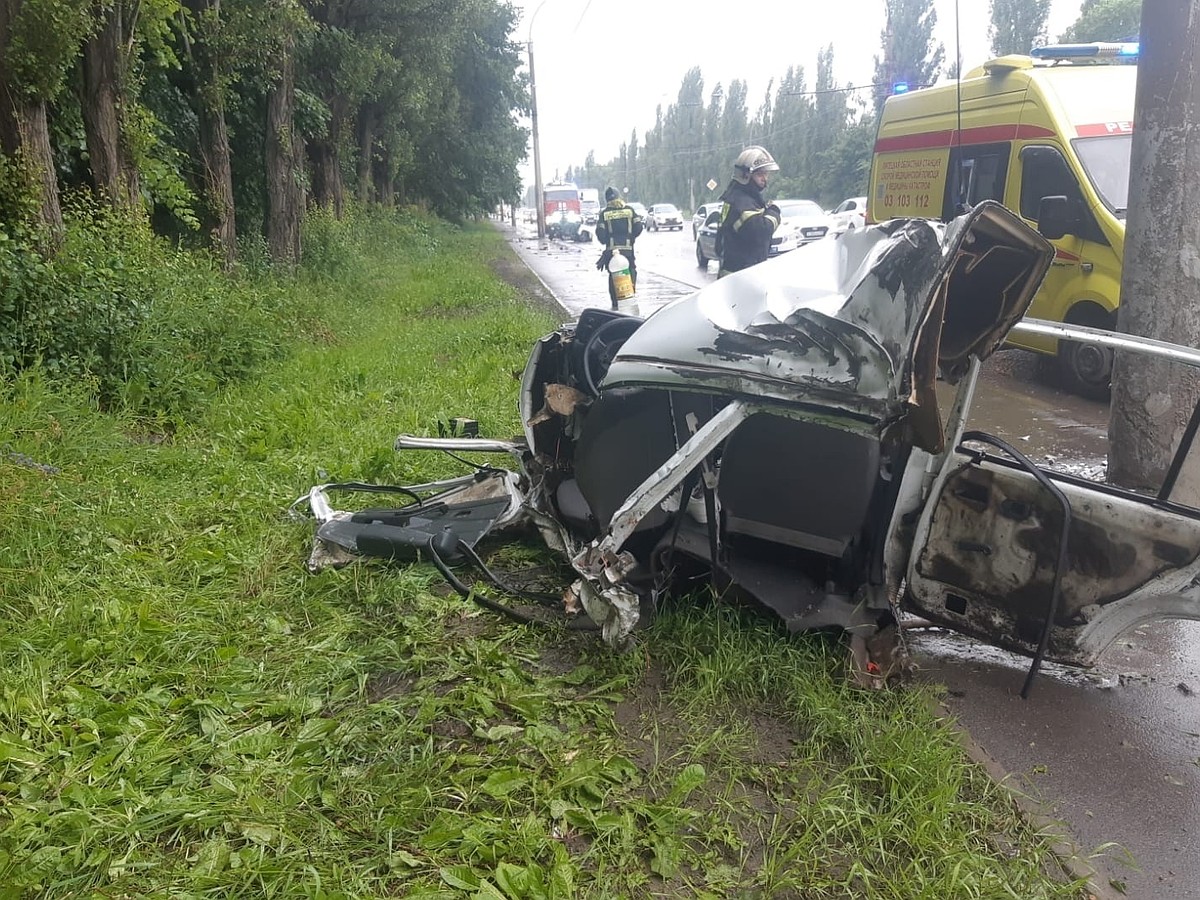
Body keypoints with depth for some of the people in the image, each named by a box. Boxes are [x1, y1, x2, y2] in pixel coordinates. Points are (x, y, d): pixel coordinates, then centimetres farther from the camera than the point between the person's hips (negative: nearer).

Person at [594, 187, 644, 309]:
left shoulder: (604, 213, 1)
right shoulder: (629, 209, 5)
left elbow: (600, 233, -2)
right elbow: (638, 228, 2)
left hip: (611, 250, 0)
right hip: (628, 248, 1)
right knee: (630, 274, 8)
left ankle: (615, 304, 3)